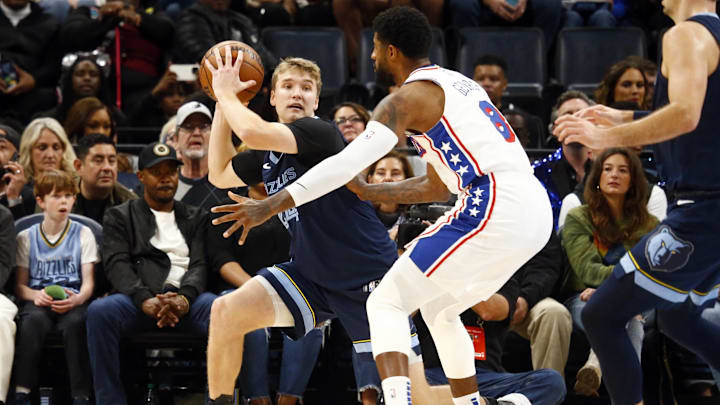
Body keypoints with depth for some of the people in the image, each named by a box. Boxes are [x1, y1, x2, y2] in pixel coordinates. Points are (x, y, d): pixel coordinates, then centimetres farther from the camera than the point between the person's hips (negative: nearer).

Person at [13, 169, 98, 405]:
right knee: (33, 320, -35)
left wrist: (77, 299, -18)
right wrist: (36, 295, -14)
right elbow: (19, 285, 10)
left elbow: (89, 281, 6)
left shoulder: (83, 234, 13)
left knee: (75, 322, -36)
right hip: (38, 300, 0)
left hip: (72, 300, 0)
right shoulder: (26, 238, 14)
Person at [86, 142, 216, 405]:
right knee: (100, 311, -34)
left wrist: (184, 297, -14)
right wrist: (145, 300, -16)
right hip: (138, 297, 0)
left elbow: (200, 264, 10)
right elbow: (117, 265, 4)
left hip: (186, 297, 1)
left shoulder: (195, 218, 26)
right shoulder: (120, 216, 21)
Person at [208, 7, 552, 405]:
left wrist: (271, 205, -15)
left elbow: (348, 163, -14)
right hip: (537, 213, 9)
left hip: (494, 209, -9)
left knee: (386, 303, -4)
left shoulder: (407, 98, -2)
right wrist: (369, 192, 33)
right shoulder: (457, 84, 26)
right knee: (438, 308, 27)